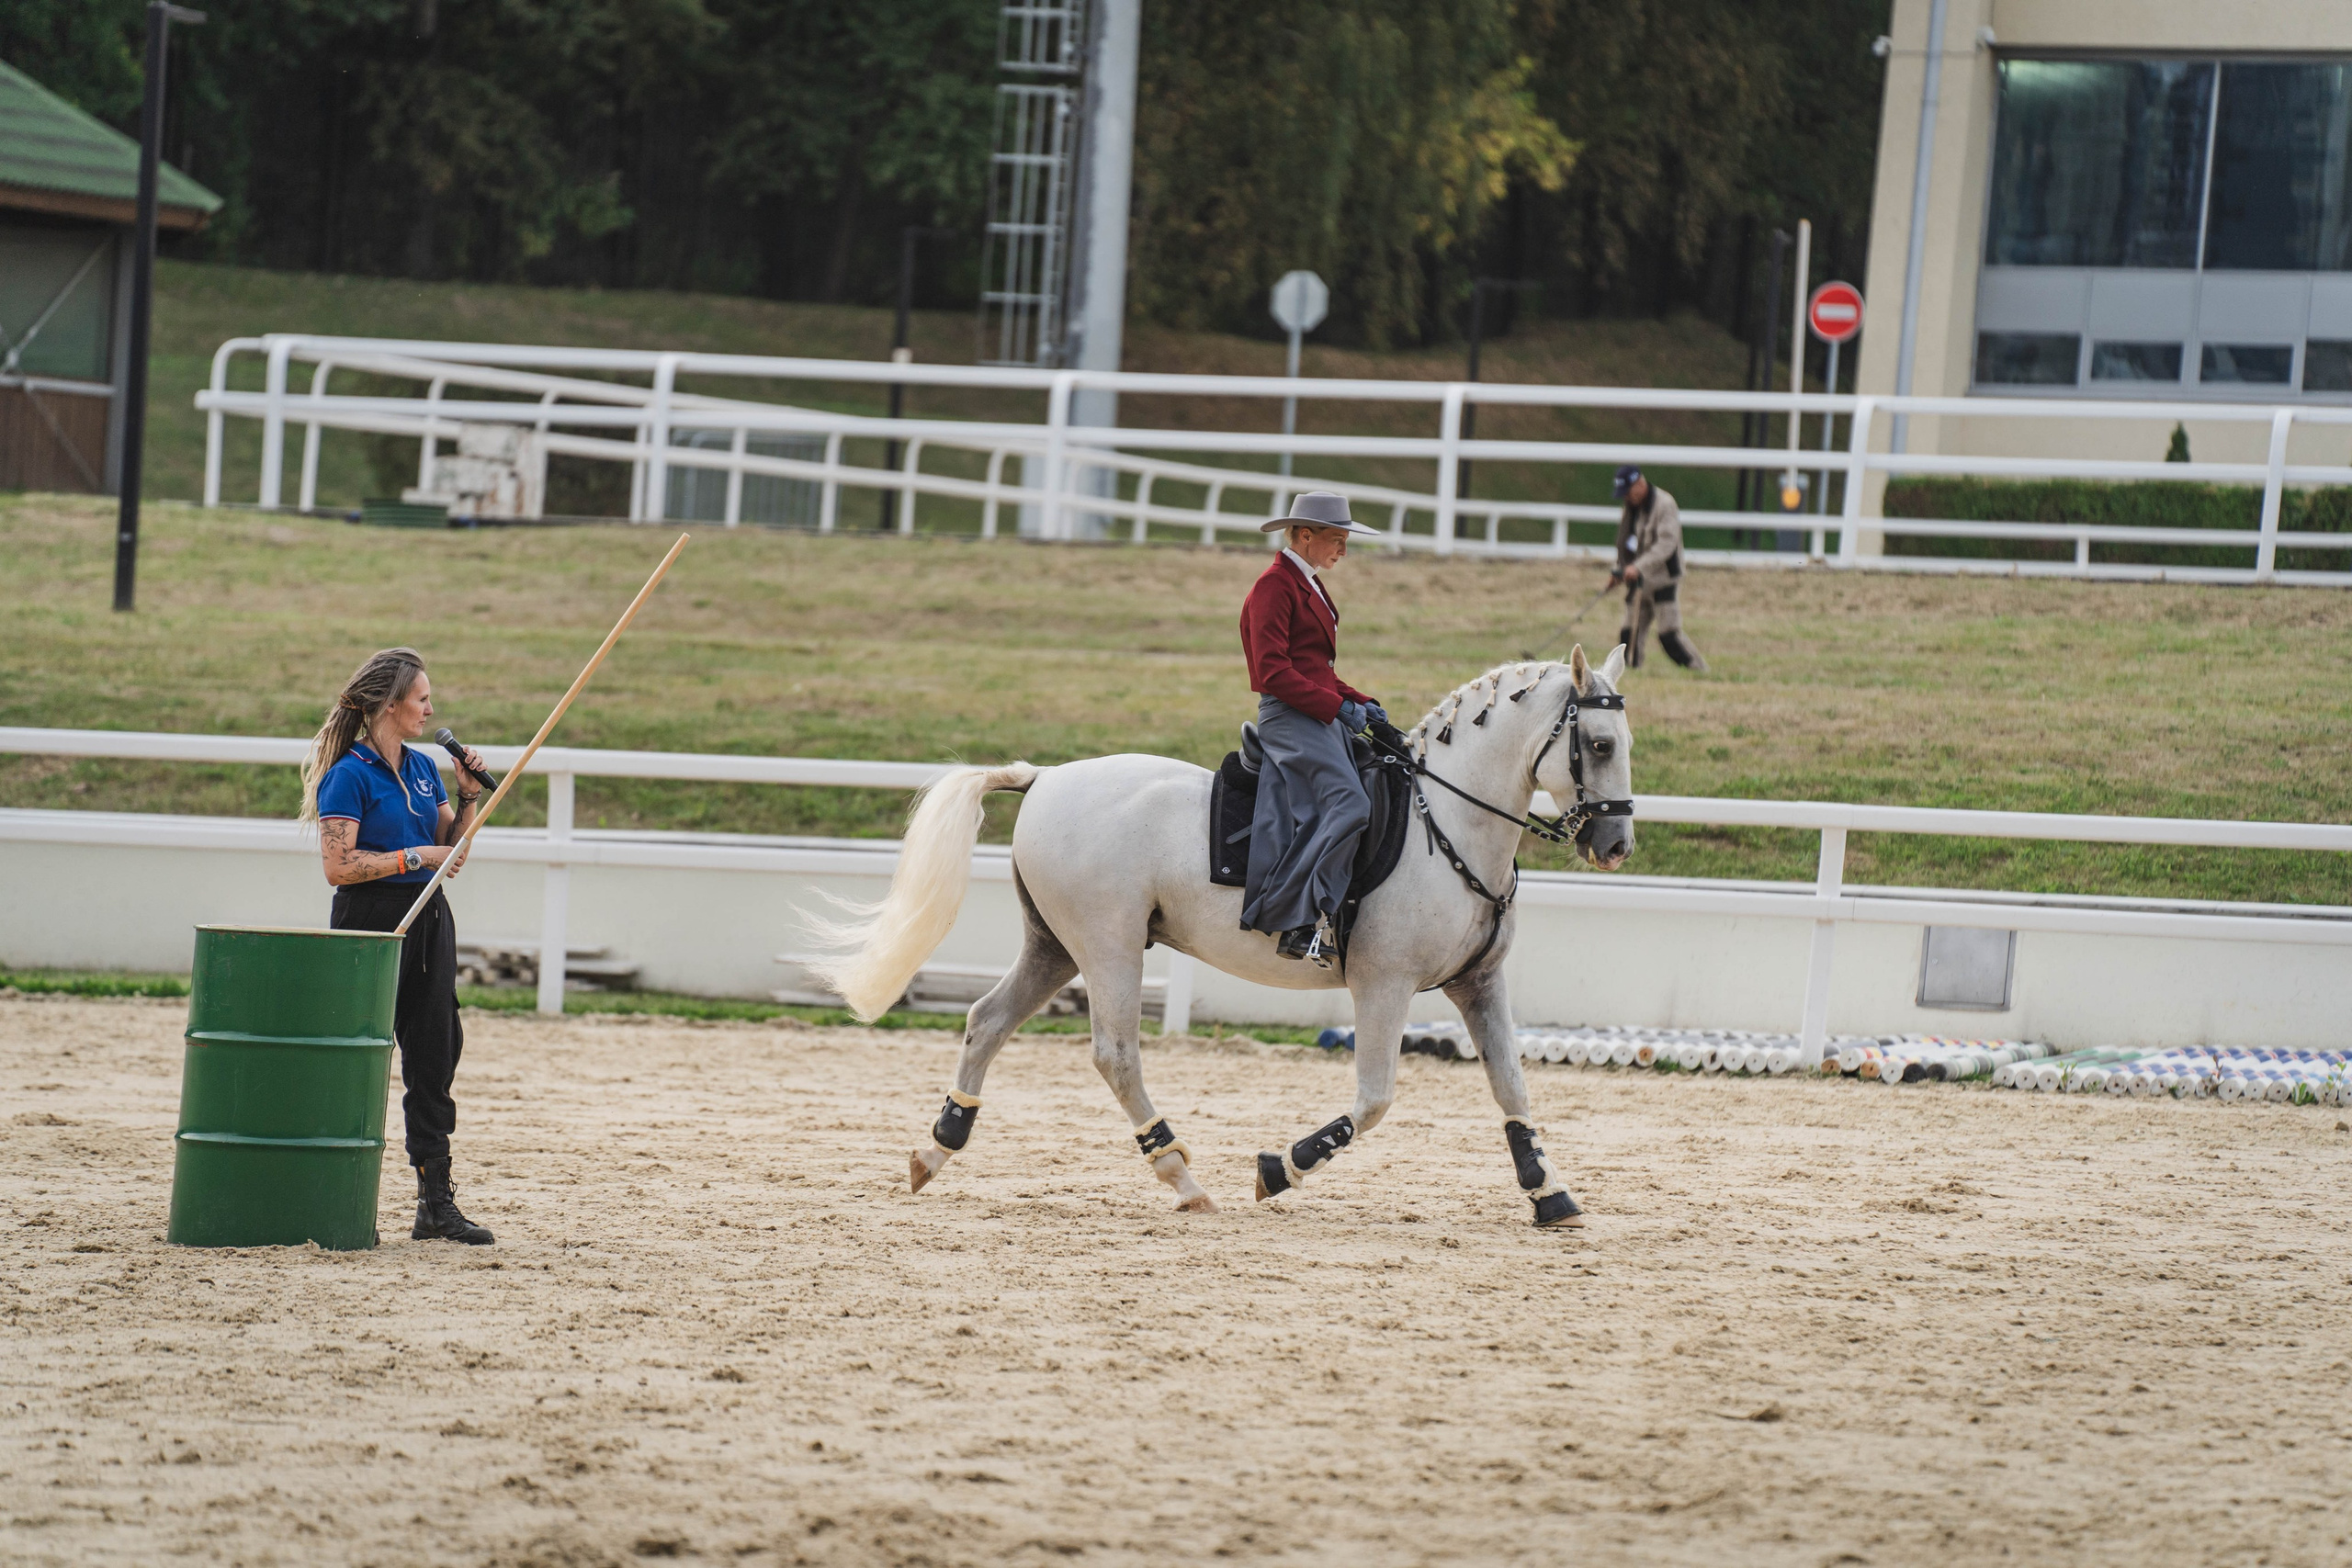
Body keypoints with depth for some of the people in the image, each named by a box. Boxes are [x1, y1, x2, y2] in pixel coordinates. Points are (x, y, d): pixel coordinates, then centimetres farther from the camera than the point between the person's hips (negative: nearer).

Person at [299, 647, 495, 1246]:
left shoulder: (423, 769, 11)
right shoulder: (351, 775, -11)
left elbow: (449, 848, 18)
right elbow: (338, 866, -18)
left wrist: (468, 797, 4)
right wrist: (414, 857, -17)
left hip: (426, 920, 7)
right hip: (370, 921, -7)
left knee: (436, 1051, 5)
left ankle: (436, 1202, 10)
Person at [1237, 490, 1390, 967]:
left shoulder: (1310, 587, 22)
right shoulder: (1274, 587, -9)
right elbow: (1274, 672, -17)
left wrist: (1358, 702, 14)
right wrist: (1338, 706, -17)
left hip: (1322, 716, 11)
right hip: (1291, 716, -11)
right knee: (1348, 802, -26)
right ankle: (1298, 921, -30)